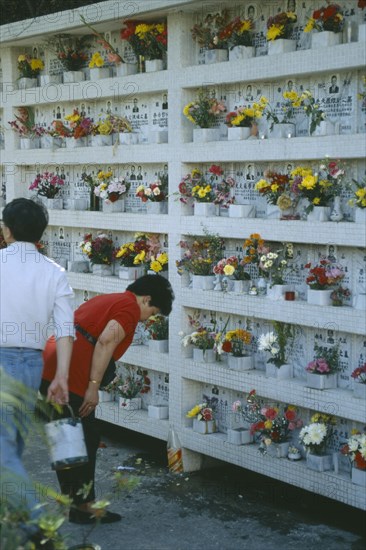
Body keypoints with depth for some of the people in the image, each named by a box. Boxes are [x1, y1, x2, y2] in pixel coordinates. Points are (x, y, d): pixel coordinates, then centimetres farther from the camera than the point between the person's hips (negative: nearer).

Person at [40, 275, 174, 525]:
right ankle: (84, 507, 10)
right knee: (86, 440, 2)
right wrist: (93, 387, -18)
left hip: (48, 370, 9)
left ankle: (71, 500, 28)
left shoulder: (105, 300, 25)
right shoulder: (131, 307, -3)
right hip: (71, 379, -9)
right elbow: (106, 340, -18)